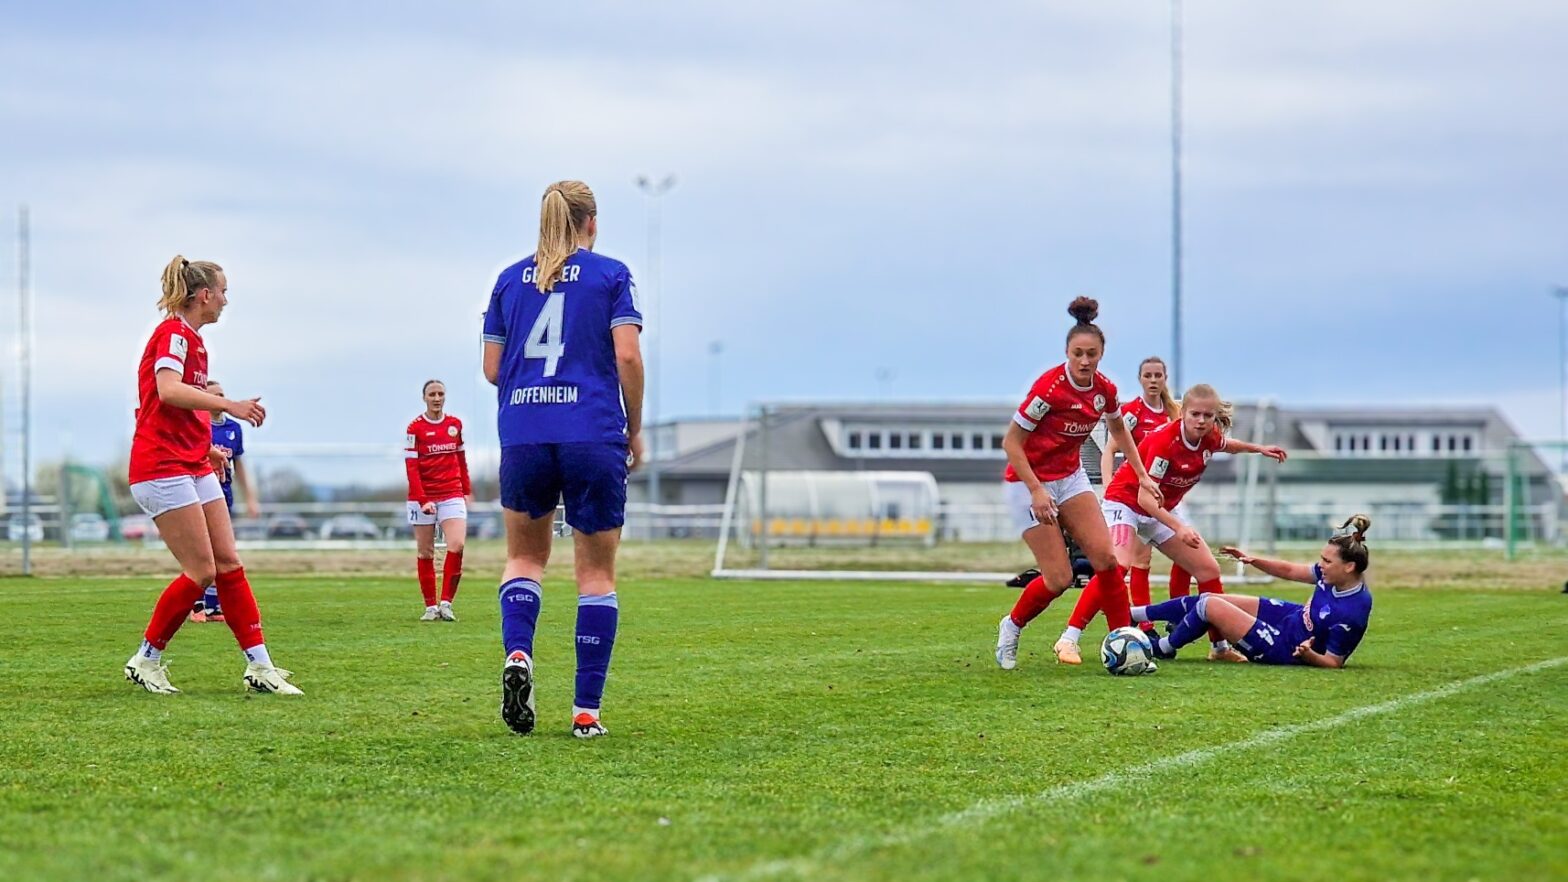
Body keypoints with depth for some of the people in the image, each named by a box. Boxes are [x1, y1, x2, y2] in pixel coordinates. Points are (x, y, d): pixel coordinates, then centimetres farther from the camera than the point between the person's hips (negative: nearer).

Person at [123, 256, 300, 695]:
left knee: (229, 564, 4)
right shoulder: (173, 333, -11)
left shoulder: (192, 339, 18)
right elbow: (168, 391, -28)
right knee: (201, 570, -9)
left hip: (193, 466, 10)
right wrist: (229, 406, -35)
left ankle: (259, 666, 3)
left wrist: (205, 447, 21)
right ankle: (146, 660, 4)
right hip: (162, 469, -10)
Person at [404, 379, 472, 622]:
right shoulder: (415, 428, -4)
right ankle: (430, 607, 11)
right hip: (422, 496, -2)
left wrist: (467, 490, 14)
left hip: (452, 495, 2)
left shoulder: (455, 424, 8)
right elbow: (411, 466, -8)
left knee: (457, 545, -15)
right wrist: (422, 500, -16)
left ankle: (446, 603, -8)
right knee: (425, 552, 3)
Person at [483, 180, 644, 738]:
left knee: (525, 556, 19)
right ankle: (586, 710, 0)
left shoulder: (510, 280, 12)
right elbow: (628, 357, -7)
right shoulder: (610, 275, 3)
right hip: (593, 436, -3)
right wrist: (635, 430, 4)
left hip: (523, 437, 3)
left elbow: (492, 368, 11)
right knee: (596, 572, 6)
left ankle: (517, 654, -10)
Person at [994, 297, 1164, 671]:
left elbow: (1119, 430, 18)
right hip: (1029, 483, -6)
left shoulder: (1104, 390, -5)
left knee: (1106, 560, -8)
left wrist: (1142, 475, 13)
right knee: (1059, 578, -10)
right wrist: (1037, 490, -26)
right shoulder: (1050, 388, -25)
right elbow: (1011, 442, -20)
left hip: (1071, 477, 6)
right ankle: (1011, 626, 15)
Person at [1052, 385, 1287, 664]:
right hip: (1125, 502, -8)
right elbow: (1145, 496, -33)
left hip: (1161, 510, 8)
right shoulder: (1164, 441, -31)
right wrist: (1179, 528, -42)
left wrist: (1258, 448, 20)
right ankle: (1068, 640, -31)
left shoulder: (1210, 438, -9)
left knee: (1209, 570, 4)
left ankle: (1221, 647, 17)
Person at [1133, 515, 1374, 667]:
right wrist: (1253, 560, -2)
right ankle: (1132, 614, 27)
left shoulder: (1350, 615, -32)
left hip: (1283, 648, -8)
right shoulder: (1331, 575, -10)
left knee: (1209, 606, -9)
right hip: (1290, 617, 8)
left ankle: (1161, 649, 17)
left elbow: (1334, 662, -23)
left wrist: (1308, 655, -41)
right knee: (1206, 599, 9)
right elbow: (1290, 571, 5)